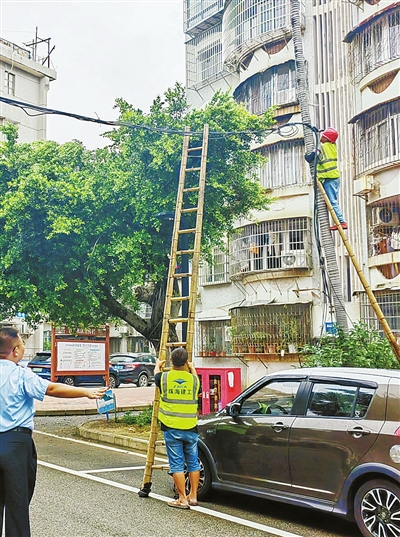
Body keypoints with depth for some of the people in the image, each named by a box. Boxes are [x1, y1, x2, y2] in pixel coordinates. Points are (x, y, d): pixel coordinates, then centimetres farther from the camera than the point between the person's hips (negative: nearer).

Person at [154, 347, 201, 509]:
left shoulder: (164, 378, -6)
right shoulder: (193, 379, -2)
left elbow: (156, 375, 20)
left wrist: (158, 365, 42)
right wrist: (192, 368, 43)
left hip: (172, 429, -2)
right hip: (190, 429, 2)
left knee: (177, 464, 2)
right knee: (193, 463, 14)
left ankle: (182, 499, 4)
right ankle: (193, 496, 21)